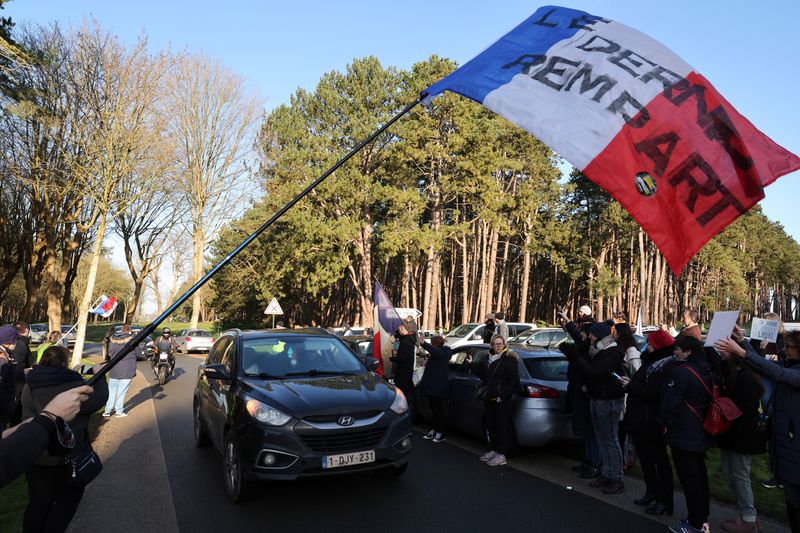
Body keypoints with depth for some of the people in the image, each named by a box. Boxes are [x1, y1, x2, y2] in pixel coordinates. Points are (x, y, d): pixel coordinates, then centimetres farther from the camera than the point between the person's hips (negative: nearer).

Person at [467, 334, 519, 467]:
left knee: (501, 427, -2)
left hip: (502, 401, -7)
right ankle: (493, 450, 25)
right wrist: (471, 364, 20)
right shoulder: (489, 359, 16)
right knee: (491, 426, 13)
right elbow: (482, 374, 24)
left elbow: (514, 381, -14)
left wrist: (503, 395, -18)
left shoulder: (509, 359, -9)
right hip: (489, 398, 8)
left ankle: (501, 455, 4)